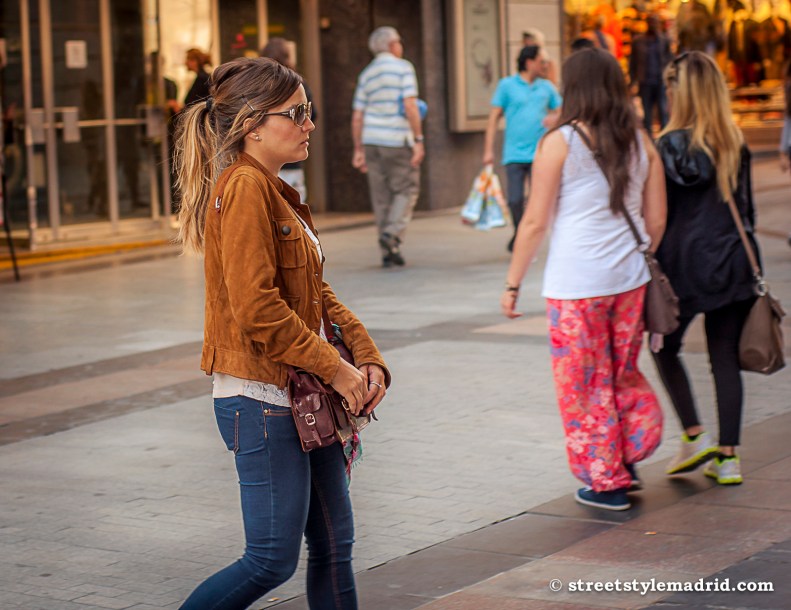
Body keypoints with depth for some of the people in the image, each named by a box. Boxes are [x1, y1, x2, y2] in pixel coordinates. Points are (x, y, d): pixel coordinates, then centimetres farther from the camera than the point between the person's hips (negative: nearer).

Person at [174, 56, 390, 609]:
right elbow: (257, 308, -23)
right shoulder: (244, 187, -16)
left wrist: (367, 357, 3)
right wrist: (334, 368, -15)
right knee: (273, 560, -3)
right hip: (263, 401, -10)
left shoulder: (275, 190, 14)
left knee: (334, 543, 12)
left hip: (305, 399, 10)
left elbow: (316, 293, 17)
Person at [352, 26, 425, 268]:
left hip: (371, 140, 5)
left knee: (381, 196, 7)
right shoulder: (403, 68, -3)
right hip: (398, 140, -5)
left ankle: (388, 252, 8)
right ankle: (392, 232, -16)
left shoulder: (366, 74, 13)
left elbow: (357, 116, 10)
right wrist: (418, 139, -13)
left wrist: (358, 150, 13)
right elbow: (410, 105, -14)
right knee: (406, 189, 5)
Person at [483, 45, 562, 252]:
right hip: (514, 154, -2)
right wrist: (489, 149, -3)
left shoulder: (547, 87, 10)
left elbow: (560, 111, 20)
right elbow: (494, 118, 3)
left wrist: (553, 118, -6)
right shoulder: (507, 85, 3)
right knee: (515, 200, -3)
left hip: (539, 154, 2)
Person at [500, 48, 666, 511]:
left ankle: (606, 481, 15)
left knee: (585, 384, 8)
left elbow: (536, 223, -8)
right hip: (629, 279, 5)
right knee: (624, 374, 22)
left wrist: (513, 284, 0)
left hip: (576, 285, -5)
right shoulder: (641, 142, 5)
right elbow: (656, 221, 8)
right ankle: (629, 460, 18)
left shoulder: (560, 142, -8)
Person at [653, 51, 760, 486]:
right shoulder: (736, 144, 5)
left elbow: (660, 212, -10)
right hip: (732, 263, 5)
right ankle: (728, 457, 8)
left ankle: (695, 436, 8)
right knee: (725, 358, 7)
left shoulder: (672, 144, -12)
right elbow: (746, 207, 12)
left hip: (686, 264, -5)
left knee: (666, 347, 15)